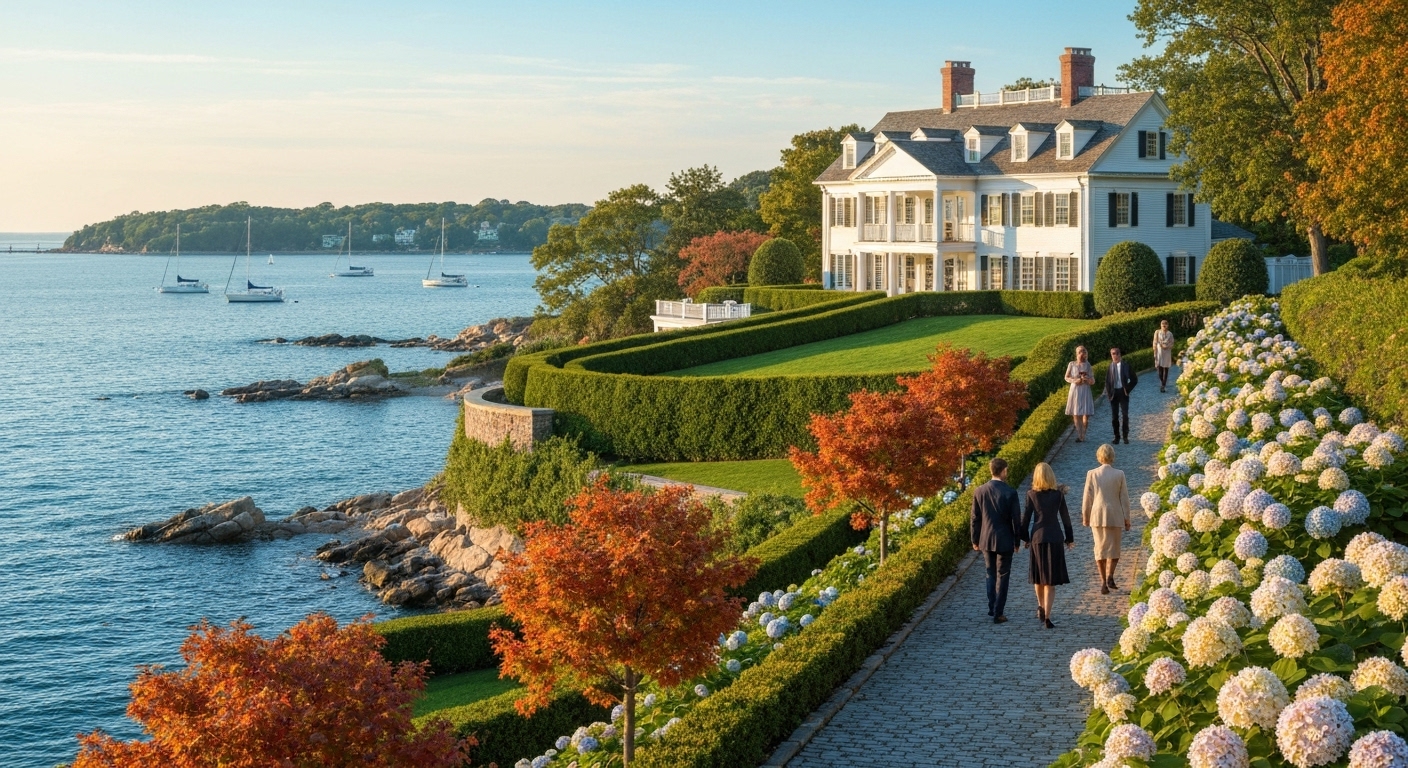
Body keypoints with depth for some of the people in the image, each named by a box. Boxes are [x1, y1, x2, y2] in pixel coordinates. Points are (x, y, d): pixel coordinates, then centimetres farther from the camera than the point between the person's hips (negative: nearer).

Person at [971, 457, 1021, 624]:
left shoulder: (979, 491, -4)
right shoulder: (1010, 492, -14)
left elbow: (975, 518, 1)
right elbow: (1016, 518, -9)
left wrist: (975, 540, 12)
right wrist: (1017, 541, 3)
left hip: (986, 540, 3)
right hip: (1004, 541, -3)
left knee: (991, 575, 19)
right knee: (1002, 577, 6)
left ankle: (992, 608, 23)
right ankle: (998, 613, 6)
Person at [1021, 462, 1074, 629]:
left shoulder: (1031, 494, -4)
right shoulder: (1058, 494, -3)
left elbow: (1026, 518, -3)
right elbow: (1065, 517, 1)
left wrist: (1025, 538, 10)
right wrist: (1069, 538, 12)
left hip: (1037, 537, 1)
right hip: (1055, 537, -1)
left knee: (1039, 575, 20)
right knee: (1051, 578, 0)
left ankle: (1041, 608, 35)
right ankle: (1047, 617, -7)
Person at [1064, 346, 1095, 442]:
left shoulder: (1088, 365, 5)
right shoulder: (1071, 364, 5)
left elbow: (1093, 381, 9)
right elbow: (1066, 377, 8)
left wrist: (1088, 380, -13)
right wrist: (1075, 381, -10)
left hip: (1085, 391, 0)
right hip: (1074, 390, 0)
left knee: (1086, 415, -8)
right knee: (1076, 415, -1)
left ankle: (1083, 436, 4)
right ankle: (1079, 435, 6)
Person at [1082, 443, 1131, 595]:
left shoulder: (1092, 474, -4)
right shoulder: (1119, 474, -4)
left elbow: (1087, 498, -1)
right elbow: (1124, 498, -1)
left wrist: (1085, 517, 10)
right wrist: (1127, 518, 7)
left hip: (1097, 515, 1)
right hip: (1115, 516, 0)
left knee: (1100, 548, 9)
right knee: (1114, 548, 11)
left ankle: (1103, 582, 7)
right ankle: (1110, 576, -10)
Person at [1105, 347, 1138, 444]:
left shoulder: (1126, 366, -1)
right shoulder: (1109, 366, 1)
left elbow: (1134, 380, 5)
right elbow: (1107, 381, 6)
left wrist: (1128, 389, -3)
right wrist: (1108, 393, -2)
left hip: (1123, 392, -1)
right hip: (1113, 392, 1)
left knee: (1125, 415, -2)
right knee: (1114, 416, 3)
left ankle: (1125, 436, 7)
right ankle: (1116, 436, 11)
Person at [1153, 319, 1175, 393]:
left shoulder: (1170, 334, 0)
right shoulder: (1157, 332, -1)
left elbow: (1172, 344, 4)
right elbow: (1155, 343, 0)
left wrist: (1167, 346, -17)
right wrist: (1155, 353, -5)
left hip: (1167, 353, 0)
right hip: (1159, 352, 0)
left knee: (1165, 369, 0)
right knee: (1160, 369, 2)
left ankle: (1163, 386, 3)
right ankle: (1162, 383, 25)